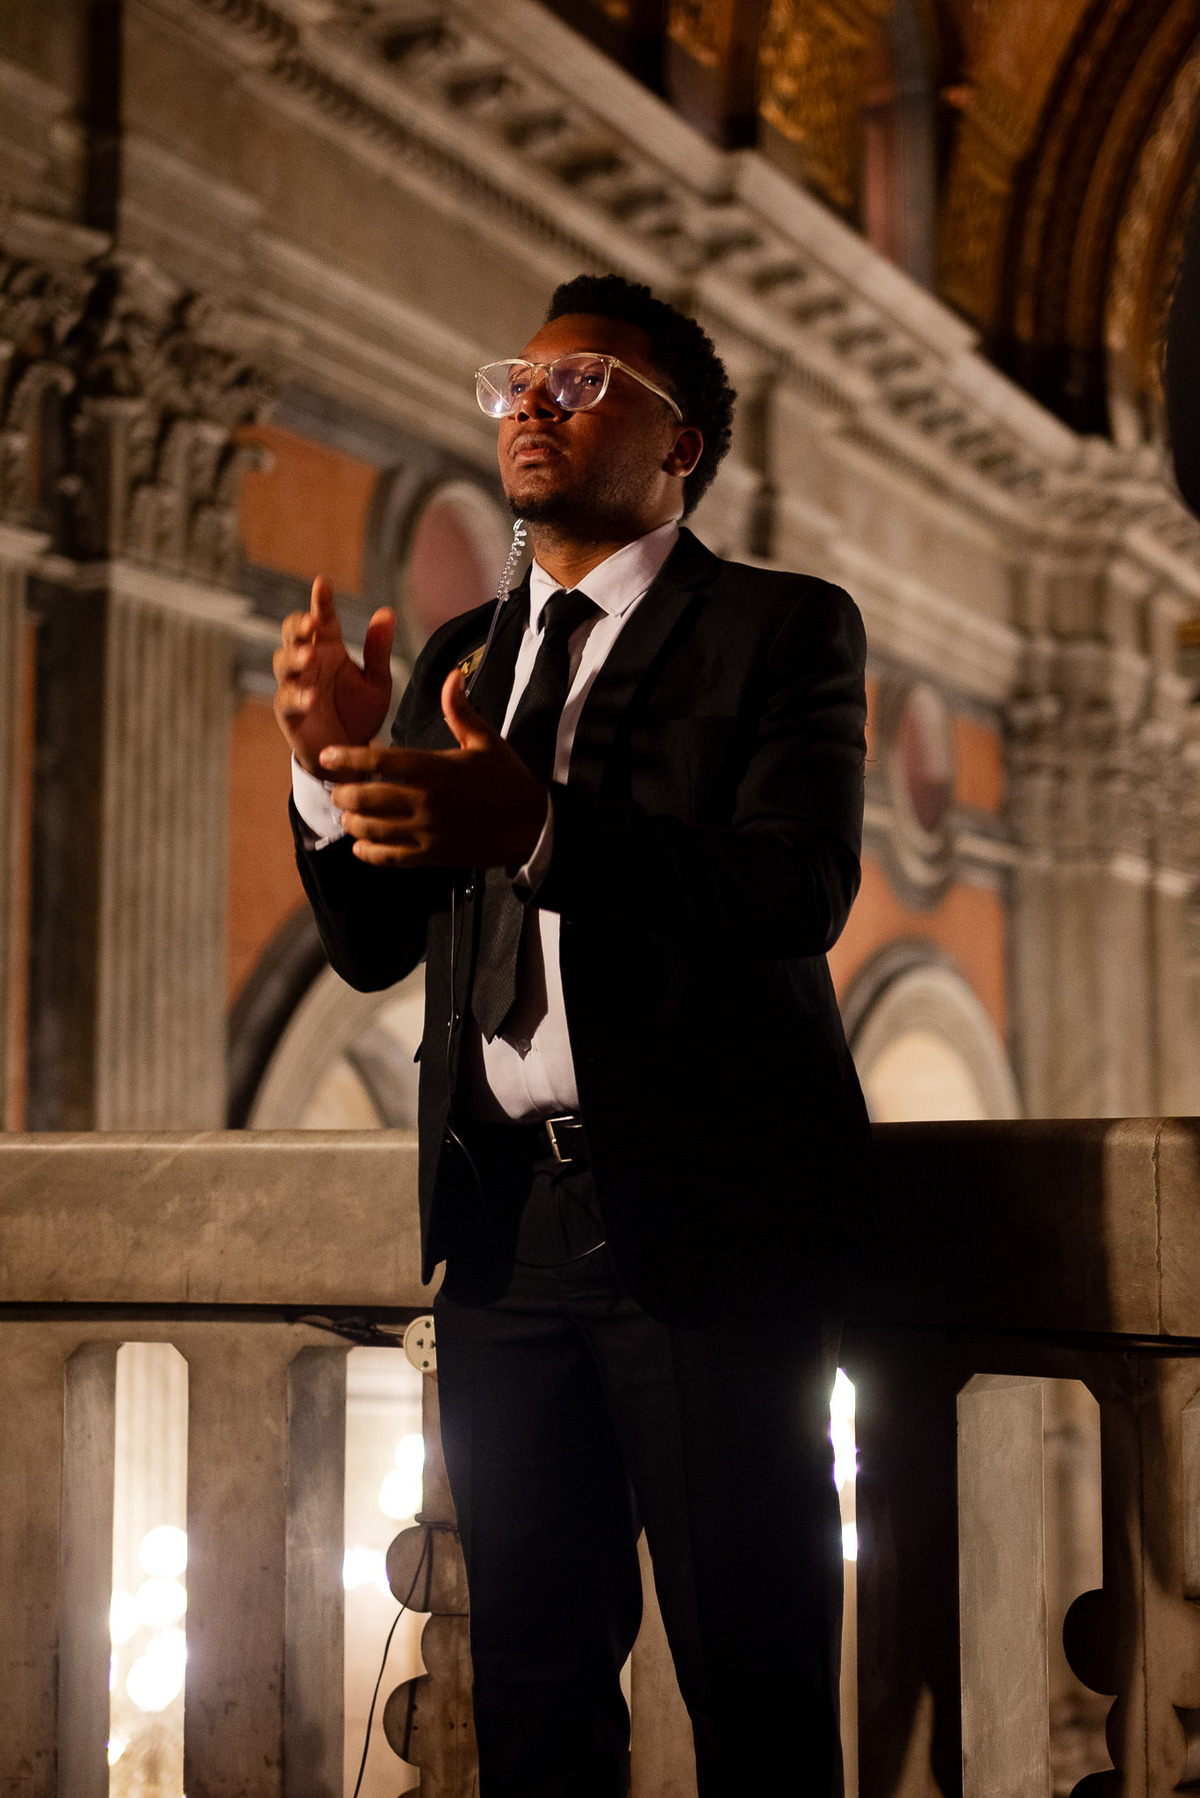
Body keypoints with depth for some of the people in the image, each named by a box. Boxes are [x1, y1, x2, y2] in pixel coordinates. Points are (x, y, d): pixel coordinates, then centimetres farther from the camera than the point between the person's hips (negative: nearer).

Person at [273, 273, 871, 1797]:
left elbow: (802, 890, -16)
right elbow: (376, 949, 13)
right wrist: (333, 765, -7)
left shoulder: (784, 628, 1)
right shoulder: (460, 658, 18)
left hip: (706, 1217, -5)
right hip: (505, 1222, 5)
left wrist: (538, 831, -32)